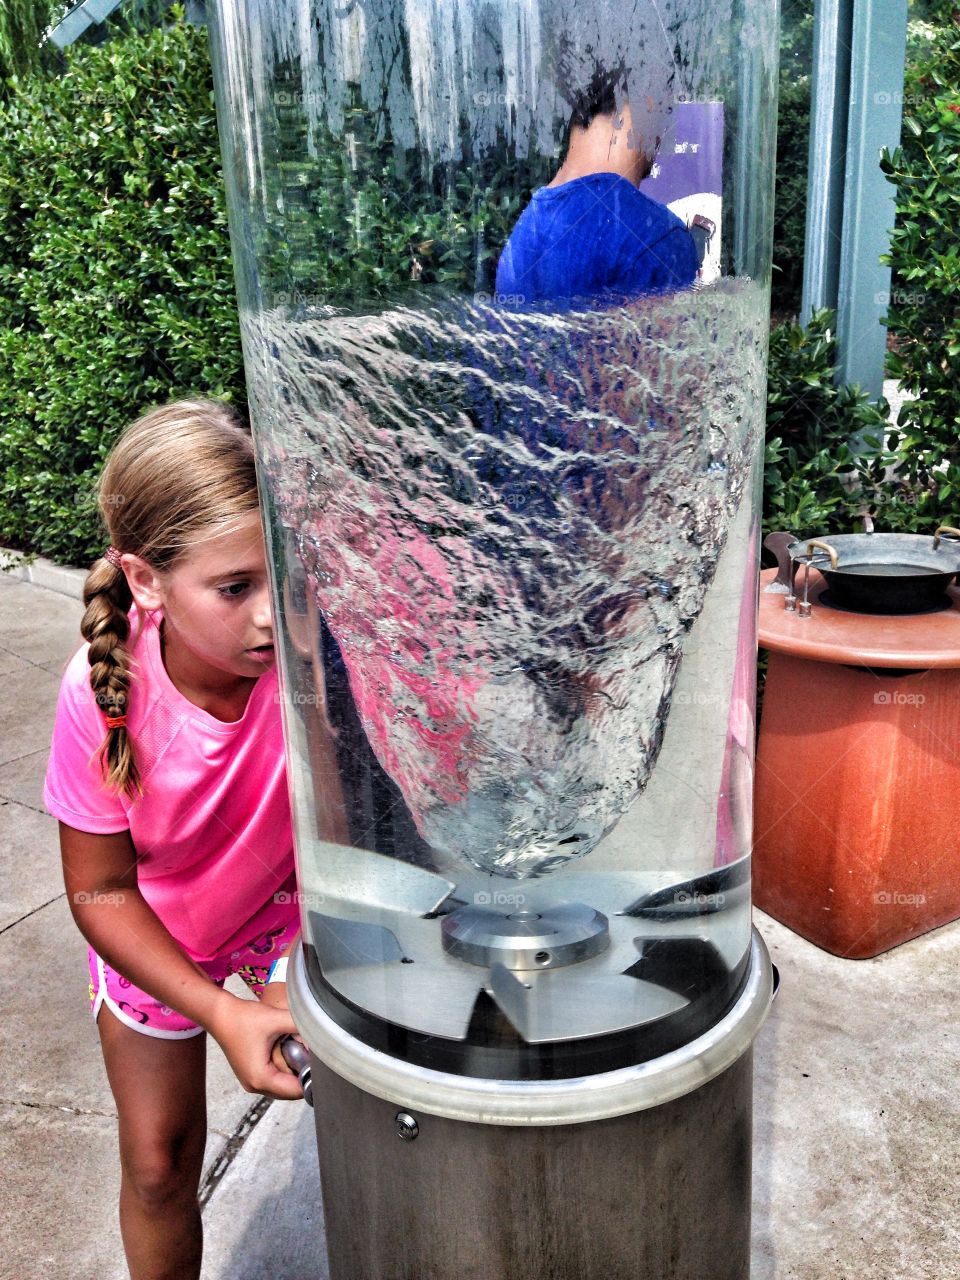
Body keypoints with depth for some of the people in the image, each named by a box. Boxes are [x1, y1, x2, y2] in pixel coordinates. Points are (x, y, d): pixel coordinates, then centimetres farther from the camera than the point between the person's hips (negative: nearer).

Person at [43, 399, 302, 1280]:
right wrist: (222, 1015, -26)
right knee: (159, 1162, 17)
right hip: (153, 936, 1)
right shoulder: (104, 690, -32)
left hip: (290, 907, 0)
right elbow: (102, 892, -20)